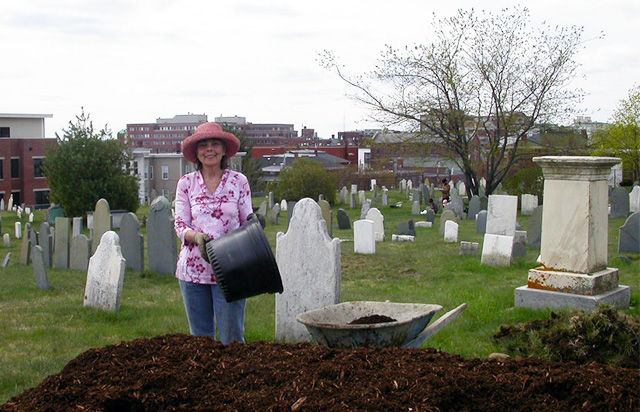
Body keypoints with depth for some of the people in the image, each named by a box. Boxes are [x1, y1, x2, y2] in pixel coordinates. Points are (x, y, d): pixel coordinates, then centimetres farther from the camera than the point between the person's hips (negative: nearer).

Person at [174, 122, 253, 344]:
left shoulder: (239, 181, 4)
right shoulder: (186, 183, 5)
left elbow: (247, 221, 6)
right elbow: (180, 225, 2)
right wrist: (197, 237, -19)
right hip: (194, 267, 1)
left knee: (232, 336, 0)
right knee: (200, 336, 10)